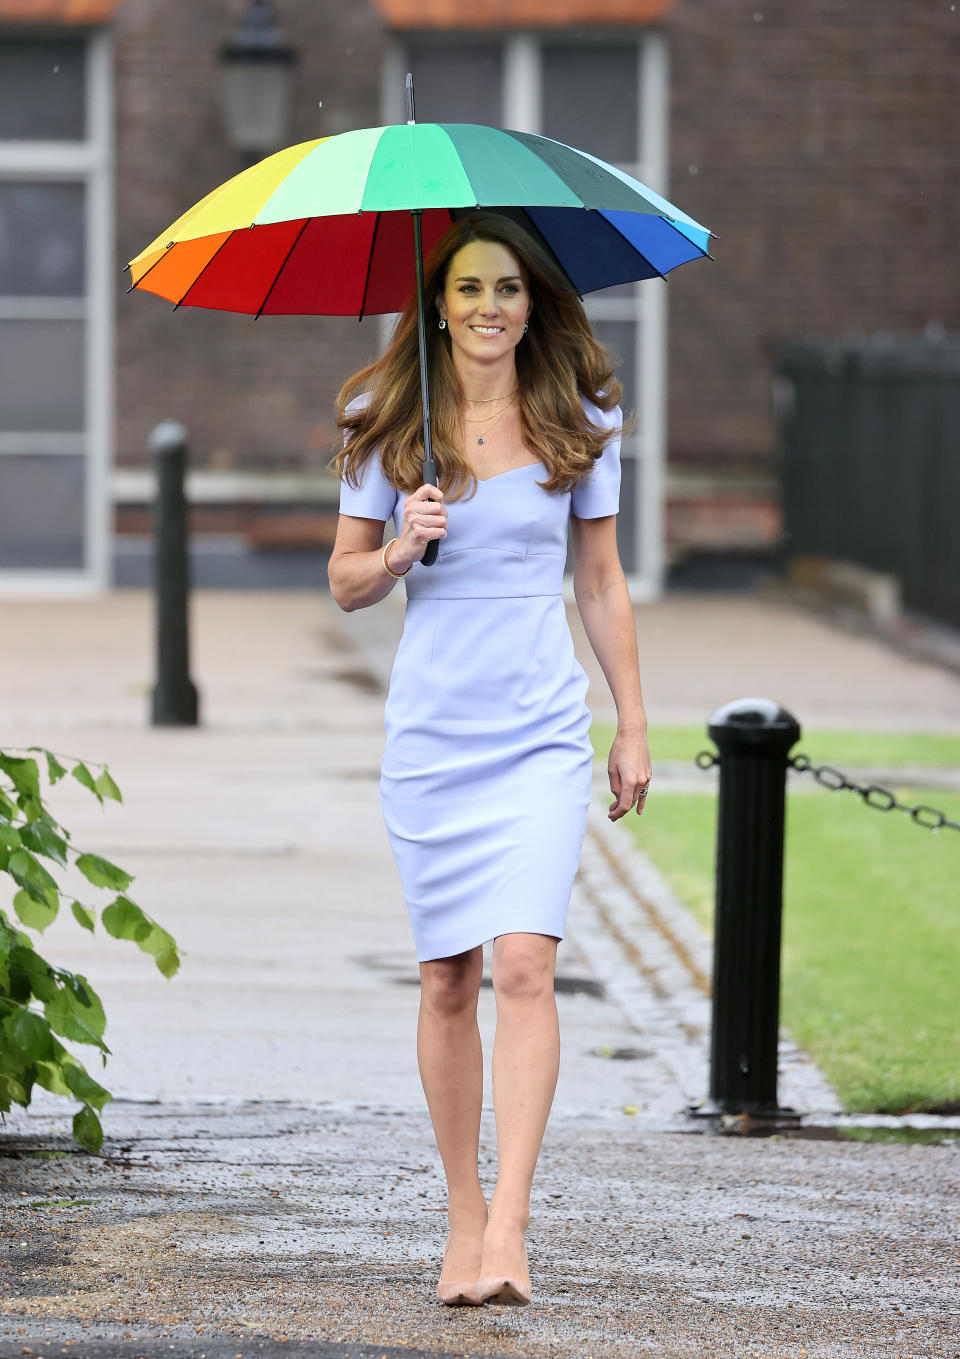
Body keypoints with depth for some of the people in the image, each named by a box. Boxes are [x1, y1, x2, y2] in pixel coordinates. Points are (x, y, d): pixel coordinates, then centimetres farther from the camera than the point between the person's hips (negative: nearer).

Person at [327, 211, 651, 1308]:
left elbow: (601, 581, 11)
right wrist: (400, 549, -14)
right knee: (447, 979, 5)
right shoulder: (390, 424, 2)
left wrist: (635, 723, 9)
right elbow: (345, 580, 7)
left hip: (542, 732, -1)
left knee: (522, 964, -15)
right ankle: (464, 1215, 17)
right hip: (431, 727, 1)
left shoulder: (579, 423, 3)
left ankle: (507, 1227, -20)